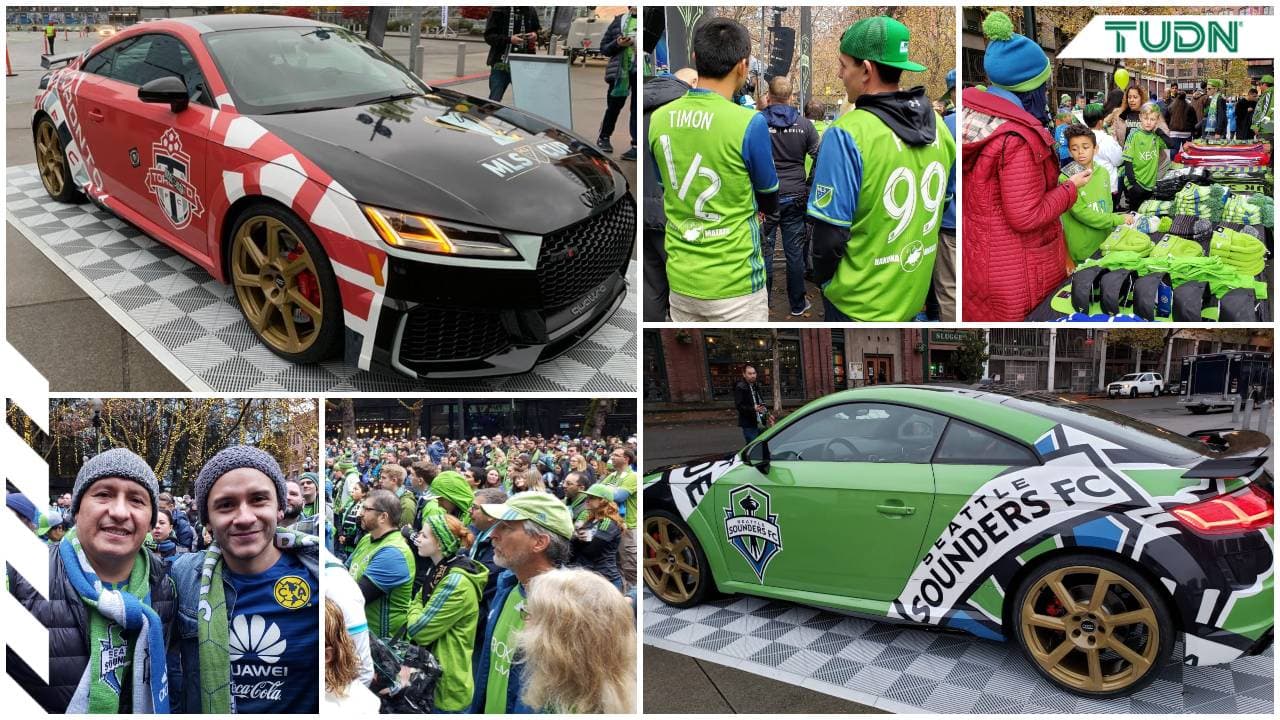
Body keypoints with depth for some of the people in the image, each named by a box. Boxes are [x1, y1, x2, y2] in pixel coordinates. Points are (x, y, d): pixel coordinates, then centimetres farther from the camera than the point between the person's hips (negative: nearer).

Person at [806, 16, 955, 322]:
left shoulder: (848, 133, -21)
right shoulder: (935, 123, 1)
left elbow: (831, 234, -20)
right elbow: (940, 208, 10)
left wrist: (823, 280, -1)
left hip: (861, 305, -6)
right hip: (914, 295, 6)